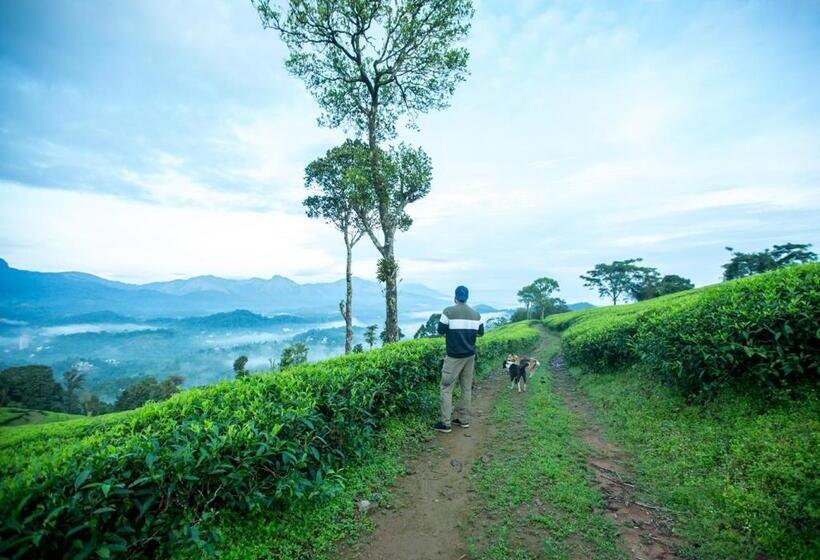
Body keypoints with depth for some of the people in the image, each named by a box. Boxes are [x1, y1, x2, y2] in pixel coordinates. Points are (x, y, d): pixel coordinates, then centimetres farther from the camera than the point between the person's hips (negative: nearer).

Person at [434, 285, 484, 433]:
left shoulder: (449, 311, -12)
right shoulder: (475, 314, 3)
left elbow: (440, 331, -9)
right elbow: (481, 332, 11)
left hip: (454, 357, -5)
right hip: (470, 356, 5)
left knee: (446, 388, 3)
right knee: (467, 388, 14)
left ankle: (445, 423, 4)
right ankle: (464, 419, 23)